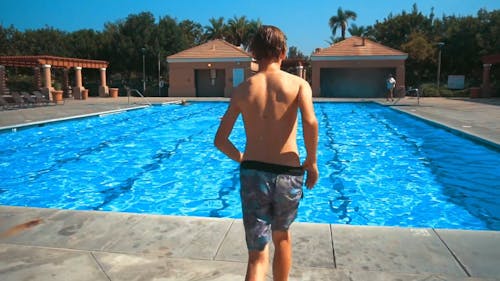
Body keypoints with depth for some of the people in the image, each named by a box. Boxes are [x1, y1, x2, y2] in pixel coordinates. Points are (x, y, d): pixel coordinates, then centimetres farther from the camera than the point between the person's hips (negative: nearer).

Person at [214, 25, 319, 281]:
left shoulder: (242, 90, 5)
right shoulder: (299, 83, 0)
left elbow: (220, 140, 3)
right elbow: (310, 122, -19)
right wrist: (311, 162, -5)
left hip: (252, 174, 0)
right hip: (287, 174, 0)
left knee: (257, 255, 8)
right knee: (282, 236, 27)